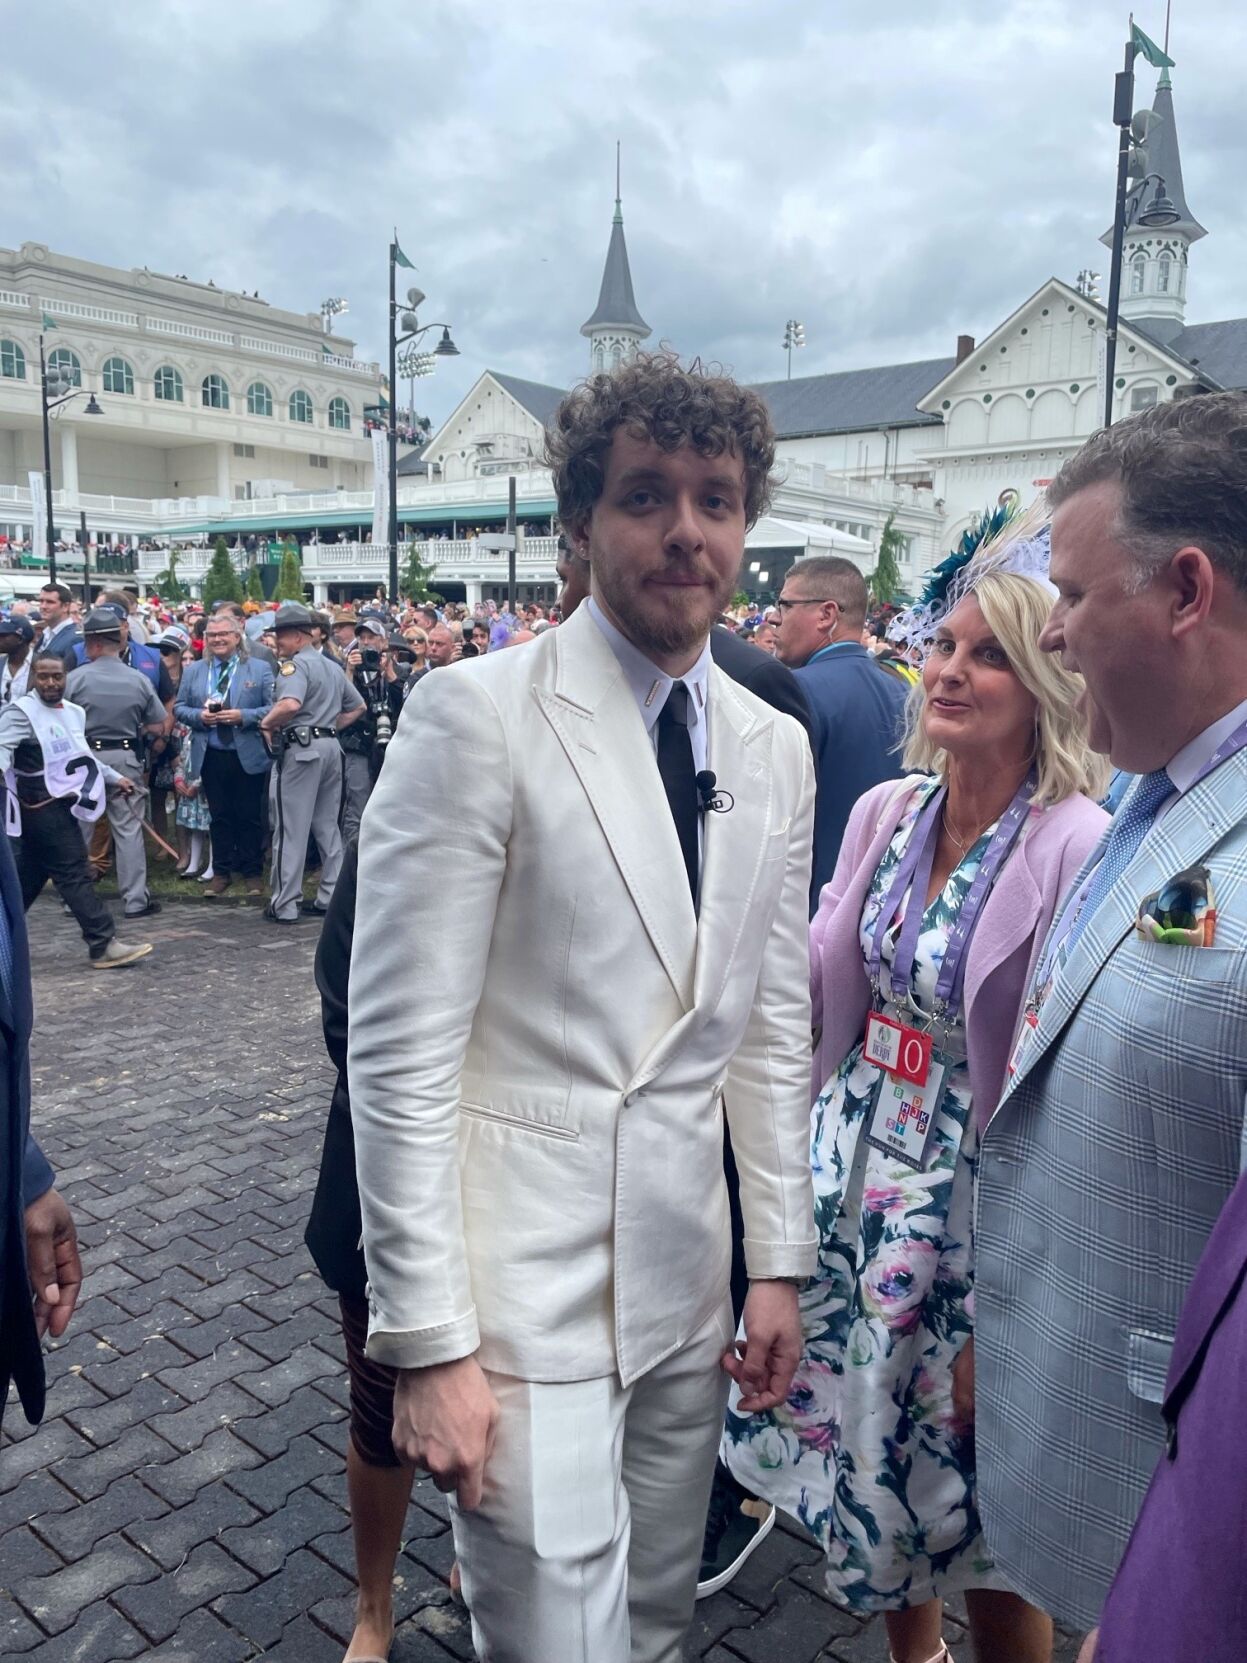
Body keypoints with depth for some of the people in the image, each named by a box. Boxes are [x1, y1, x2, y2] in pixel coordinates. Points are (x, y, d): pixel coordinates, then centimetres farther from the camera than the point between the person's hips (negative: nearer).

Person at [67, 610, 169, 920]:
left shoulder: (77, 678, -10)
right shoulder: (139, 679, -2)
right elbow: (160, 726, 2)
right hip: (125, 758, 1)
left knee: (78, 830, 11)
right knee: (128, 830, 5)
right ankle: (135, 900, 6)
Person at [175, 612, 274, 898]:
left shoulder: (260, 669, -1)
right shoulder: (193, 671, 10)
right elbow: (180, 708, 9)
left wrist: (243, 716, -19)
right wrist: (199, 715, -11)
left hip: (248, 755, -3)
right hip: (210, 755, 3)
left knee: (249, 817, 5)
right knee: (219, 816, 10)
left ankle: (252, 873, 15)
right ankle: (221, 871, 20)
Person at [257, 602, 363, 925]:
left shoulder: (295, 665, -11)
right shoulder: (333, 667, 17)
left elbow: (290, 705, -29)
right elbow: (357, 707, 25)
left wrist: (266, 722, -12)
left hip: (300, 748, -8)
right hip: (330, 747, 8)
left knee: (291, 829, -3)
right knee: (327, 826, 13)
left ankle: (285, 905, 2)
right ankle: (331, 897, 17)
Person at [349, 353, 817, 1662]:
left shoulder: (775, 747, 5)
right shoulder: (478, 715, -14)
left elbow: (771, 1025, 10)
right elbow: (401, 1048, -15)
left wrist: (779, 1263, 10)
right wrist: (427, 1340, -14)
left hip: (689, 1284, 6)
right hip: (524, 1286, -5)